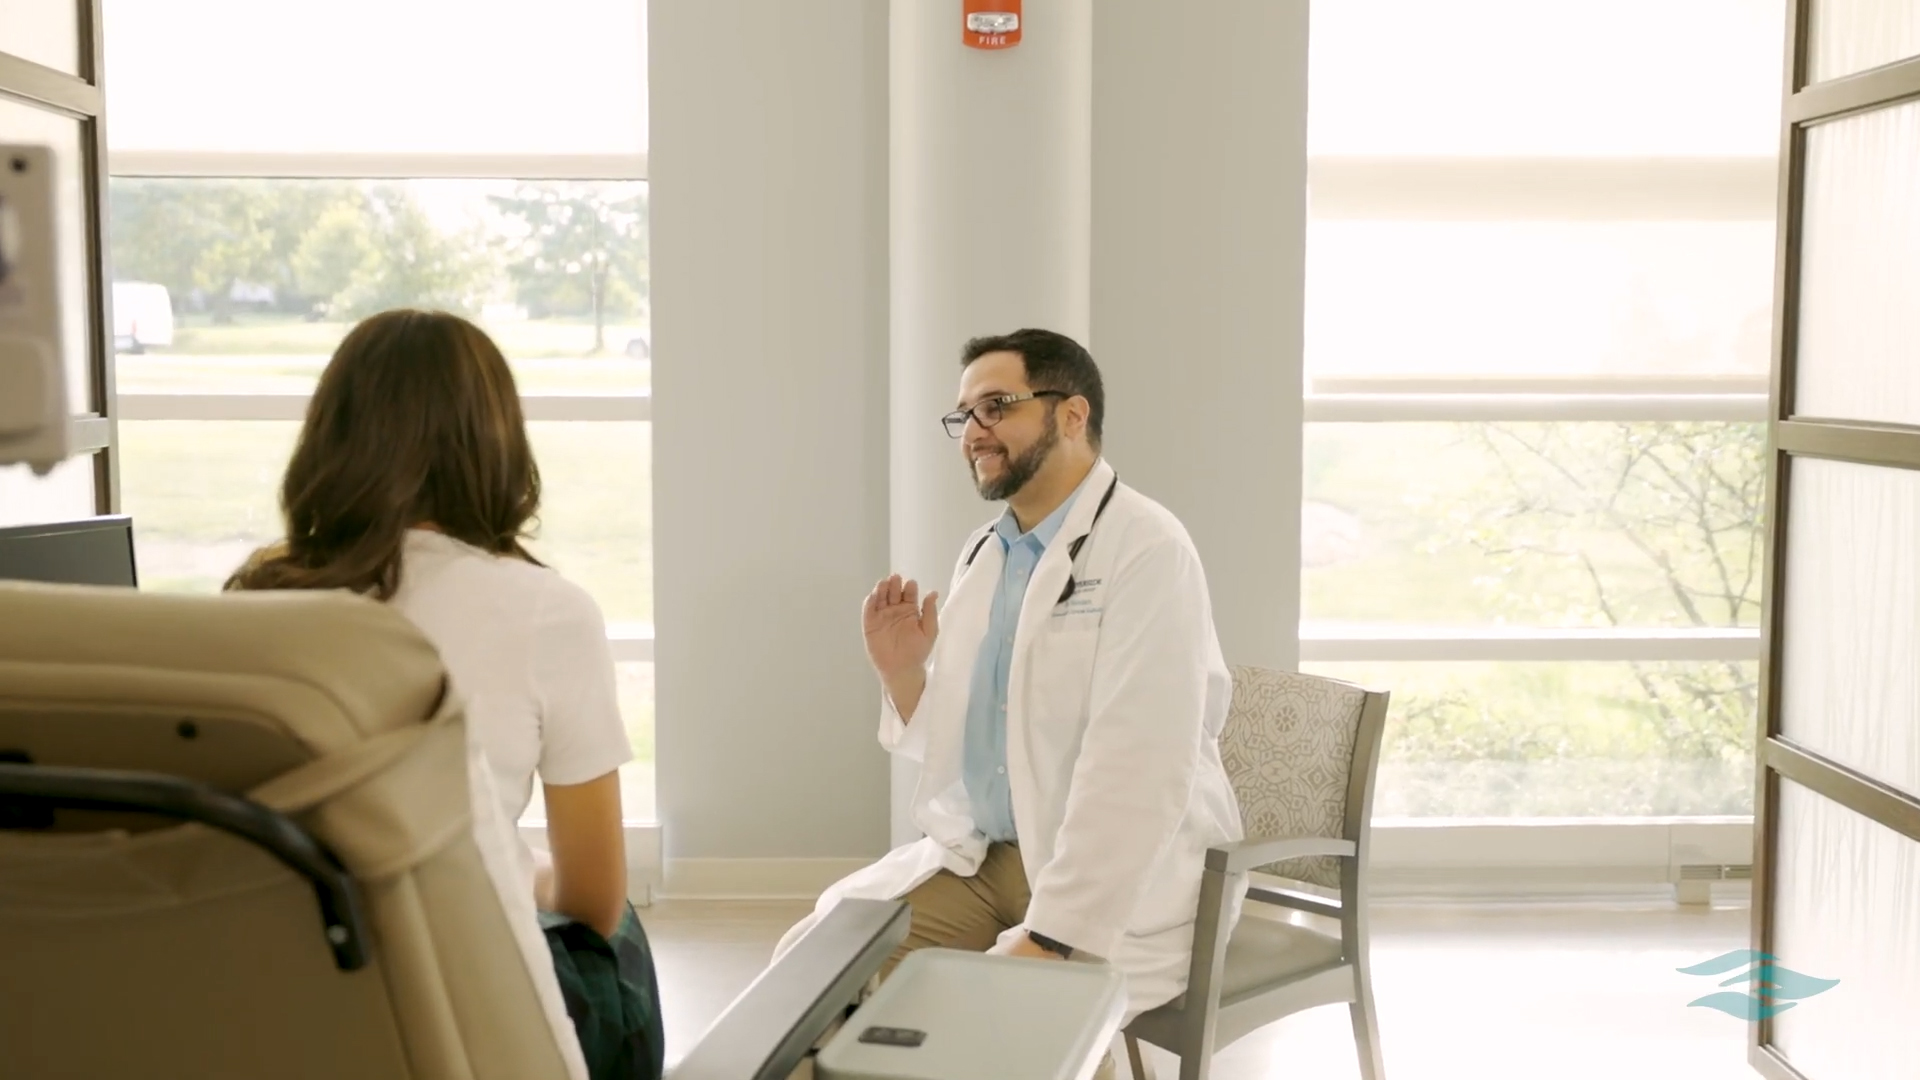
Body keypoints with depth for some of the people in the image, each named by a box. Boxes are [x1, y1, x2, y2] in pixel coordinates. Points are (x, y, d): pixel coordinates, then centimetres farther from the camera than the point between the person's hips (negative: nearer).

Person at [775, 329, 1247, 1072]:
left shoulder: (1145, 550, -15)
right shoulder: (981, 554, 10)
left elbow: (1135, 775, -23)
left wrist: (1049, 937, -26)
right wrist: (901, 673, -3)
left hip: (1123, 880, -7)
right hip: (979, 858, 7)